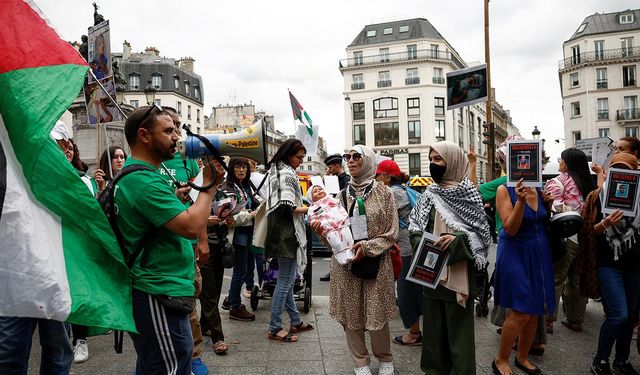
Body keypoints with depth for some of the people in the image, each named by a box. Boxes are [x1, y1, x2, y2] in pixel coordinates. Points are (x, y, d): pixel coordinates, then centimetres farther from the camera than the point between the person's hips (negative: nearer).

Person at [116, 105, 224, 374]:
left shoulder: (134, 174, 15)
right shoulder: (144, 180, -20)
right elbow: (191, 227, -25)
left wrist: (174, 197, 10)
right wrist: (209, 187, -12)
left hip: (153, 293, 11)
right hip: (159, 296, -11)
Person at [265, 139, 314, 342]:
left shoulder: (277, 171, 14)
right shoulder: (287, 174, -16)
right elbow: (287, 207, -24)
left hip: (282, 233, 10)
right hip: (287, 233, -10)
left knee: (287, 279, 16)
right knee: (285, 281, -2)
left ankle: (296, 321, 27)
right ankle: (275, 328, 7)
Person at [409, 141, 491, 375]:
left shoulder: (468, 193, -5)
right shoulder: (429, 194, 8)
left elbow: (482, 230, -6)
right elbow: (414, 224, 13)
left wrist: (457, 240, -22)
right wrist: (419, 242, -7)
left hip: (458, 271, -4)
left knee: (458, 324, 4)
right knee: (434, 321, 12)